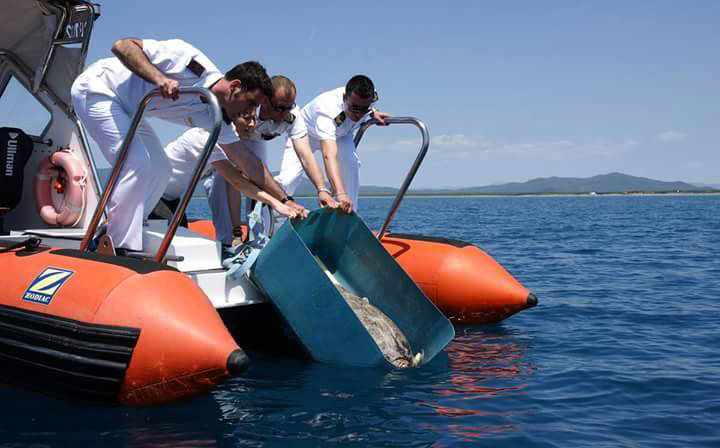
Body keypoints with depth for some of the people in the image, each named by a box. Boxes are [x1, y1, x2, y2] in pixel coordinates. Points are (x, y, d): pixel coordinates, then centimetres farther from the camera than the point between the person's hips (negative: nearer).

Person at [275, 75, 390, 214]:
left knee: (352, 163, -25)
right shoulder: (326, 110, -47)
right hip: (304, 133, -4)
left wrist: (373, 113, -14)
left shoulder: (364, 100, -28)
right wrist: (340, 193, -70)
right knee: (288, 179, -23)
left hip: (339, 132, 4)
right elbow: (329, 155, -60)